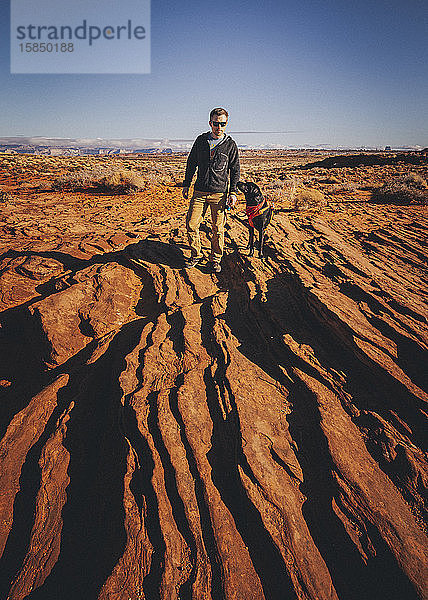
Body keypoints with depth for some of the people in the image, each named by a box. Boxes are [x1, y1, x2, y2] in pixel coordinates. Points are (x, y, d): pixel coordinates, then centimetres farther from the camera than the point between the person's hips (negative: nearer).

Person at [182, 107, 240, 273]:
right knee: (191, 224, -2)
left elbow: (235, 170, 5)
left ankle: (216, 259, 17)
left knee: (218, 229, 1)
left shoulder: (230, 144, 2)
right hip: (200, 191, 2)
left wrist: (233, 192, -3)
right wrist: (186, 184, 11)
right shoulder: (201, 140, 7)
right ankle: (196, 255, 16)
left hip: (219, 192, -2)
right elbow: (191, 163, 15)